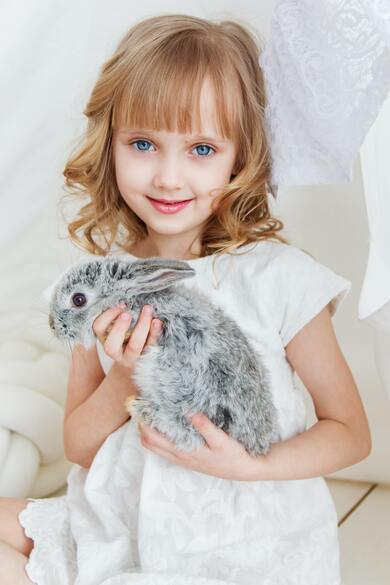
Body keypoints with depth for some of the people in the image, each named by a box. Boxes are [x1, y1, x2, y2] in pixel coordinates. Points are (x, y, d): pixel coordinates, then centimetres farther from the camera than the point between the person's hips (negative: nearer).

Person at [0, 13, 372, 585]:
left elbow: (351, 433, -4)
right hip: (121, 525, 4)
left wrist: (247, 466, -21)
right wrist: (123, 382, -17)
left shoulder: (280, 278, -12)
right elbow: (79, 447, 4)